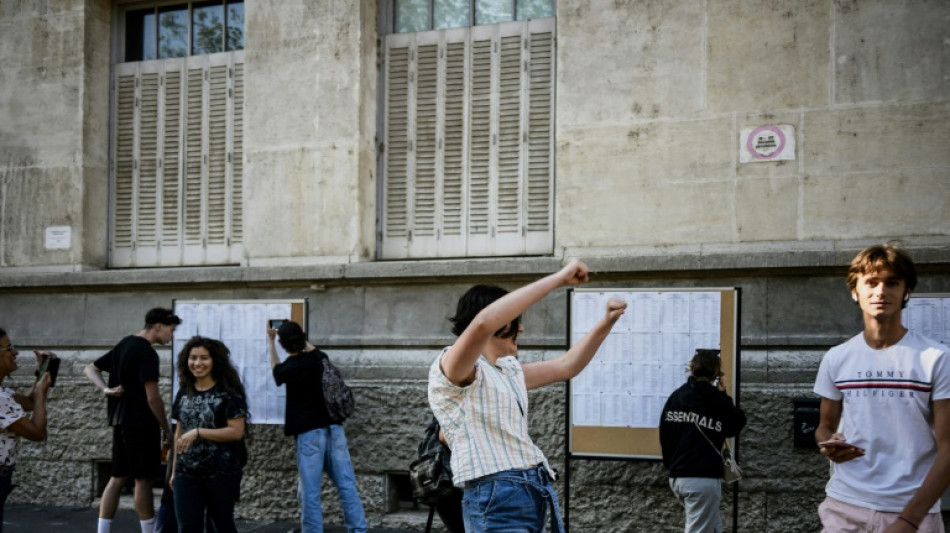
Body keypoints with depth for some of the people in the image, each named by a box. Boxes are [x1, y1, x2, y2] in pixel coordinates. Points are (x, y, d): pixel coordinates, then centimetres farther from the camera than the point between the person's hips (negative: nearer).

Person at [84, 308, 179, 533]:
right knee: (143, 479, -2)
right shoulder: (147, 353, -16)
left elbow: (90, 369, 17)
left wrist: (106, 389, 0)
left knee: (118, 477, 9)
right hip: (140, 422, -9)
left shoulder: (124, 345, 13)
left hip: (120, 420, 9)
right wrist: (166, 429, -9)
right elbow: (152, 397, -18)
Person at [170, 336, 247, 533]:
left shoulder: (229, 393, -8)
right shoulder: (184, 393, 9)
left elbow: (236, 431, -15)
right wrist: (174, 470, 15)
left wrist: (198, 432, -21)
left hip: (221, 472, -5)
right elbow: (179, 432, 15)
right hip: (187, 473, 5)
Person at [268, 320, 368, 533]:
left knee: (309, 492, -1)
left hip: (309, 433, -4)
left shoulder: (287, 369, -3)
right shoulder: (319, 358, 5)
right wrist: (298, 334, 40)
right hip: (333, 428, 4)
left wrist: (271, 341, 30)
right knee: (347, 485, 4)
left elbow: (275, 369, 23)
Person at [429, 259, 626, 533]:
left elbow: (567, 366, 32)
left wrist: (607, 322, 21)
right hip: (497, 498, -9)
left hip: (535, 494, 9)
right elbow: (483, 322, -27)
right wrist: (558, 278, -24)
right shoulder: (450, 366, -8)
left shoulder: (509, 370, 20)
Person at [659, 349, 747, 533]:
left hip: (677, 477, 7)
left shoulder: (675, 396, 5)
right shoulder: (716, 400, -10)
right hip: (703, 479, -6)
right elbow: (737, 424, 7)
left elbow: (664, 436, 9)